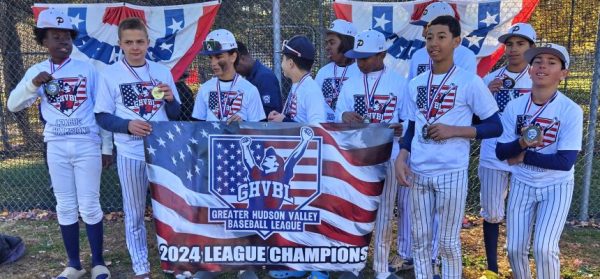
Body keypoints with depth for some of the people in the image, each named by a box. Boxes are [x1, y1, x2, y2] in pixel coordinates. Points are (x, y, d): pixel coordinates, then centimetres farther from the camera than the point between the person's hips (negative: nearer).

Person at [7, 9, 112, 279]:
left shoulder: (87, 69, 1)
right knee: (65, 206, 8)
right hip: (57, 148, 2)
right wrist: (32, 84, -16)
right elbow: (13, 105, 1)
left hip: (87, 145, -2)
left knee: (89, 206, 2)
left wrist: (107, 146, 3)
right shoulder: (36, 71, 6)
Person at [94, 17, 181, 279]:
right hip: (130, 153, -2)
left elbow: (175, 114, 8)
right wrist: (128, 125, -19)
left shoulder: (162, 71, 6)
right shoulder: (110, 74, -2)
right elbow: (102, 117, -2)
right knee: (134, 214, 8)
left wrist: (170, 100, -14)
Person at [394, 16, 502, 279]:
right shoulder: (415, 83, 8)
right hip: (418, 172, 4)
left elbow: (495, 127, -3)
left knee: (448, 242, 8)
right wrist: (401, 158, -1)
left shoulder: (470, 81, -6)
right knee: (420, 239, 13)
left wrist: (454, 130, -15)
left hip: (451, 173, -4)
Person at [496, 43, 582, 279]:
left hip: (556, 186, -3)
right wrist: (521, 143, -27)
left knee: (543, 248, -15)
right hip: (522, 184, 3)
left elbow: (565, 161, -19)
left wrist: (524, 156, -16)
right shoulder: (514, 107, -6)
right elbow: (501, 152, -7)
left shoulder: (571, 111, -15)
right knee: (515, 248, 7)